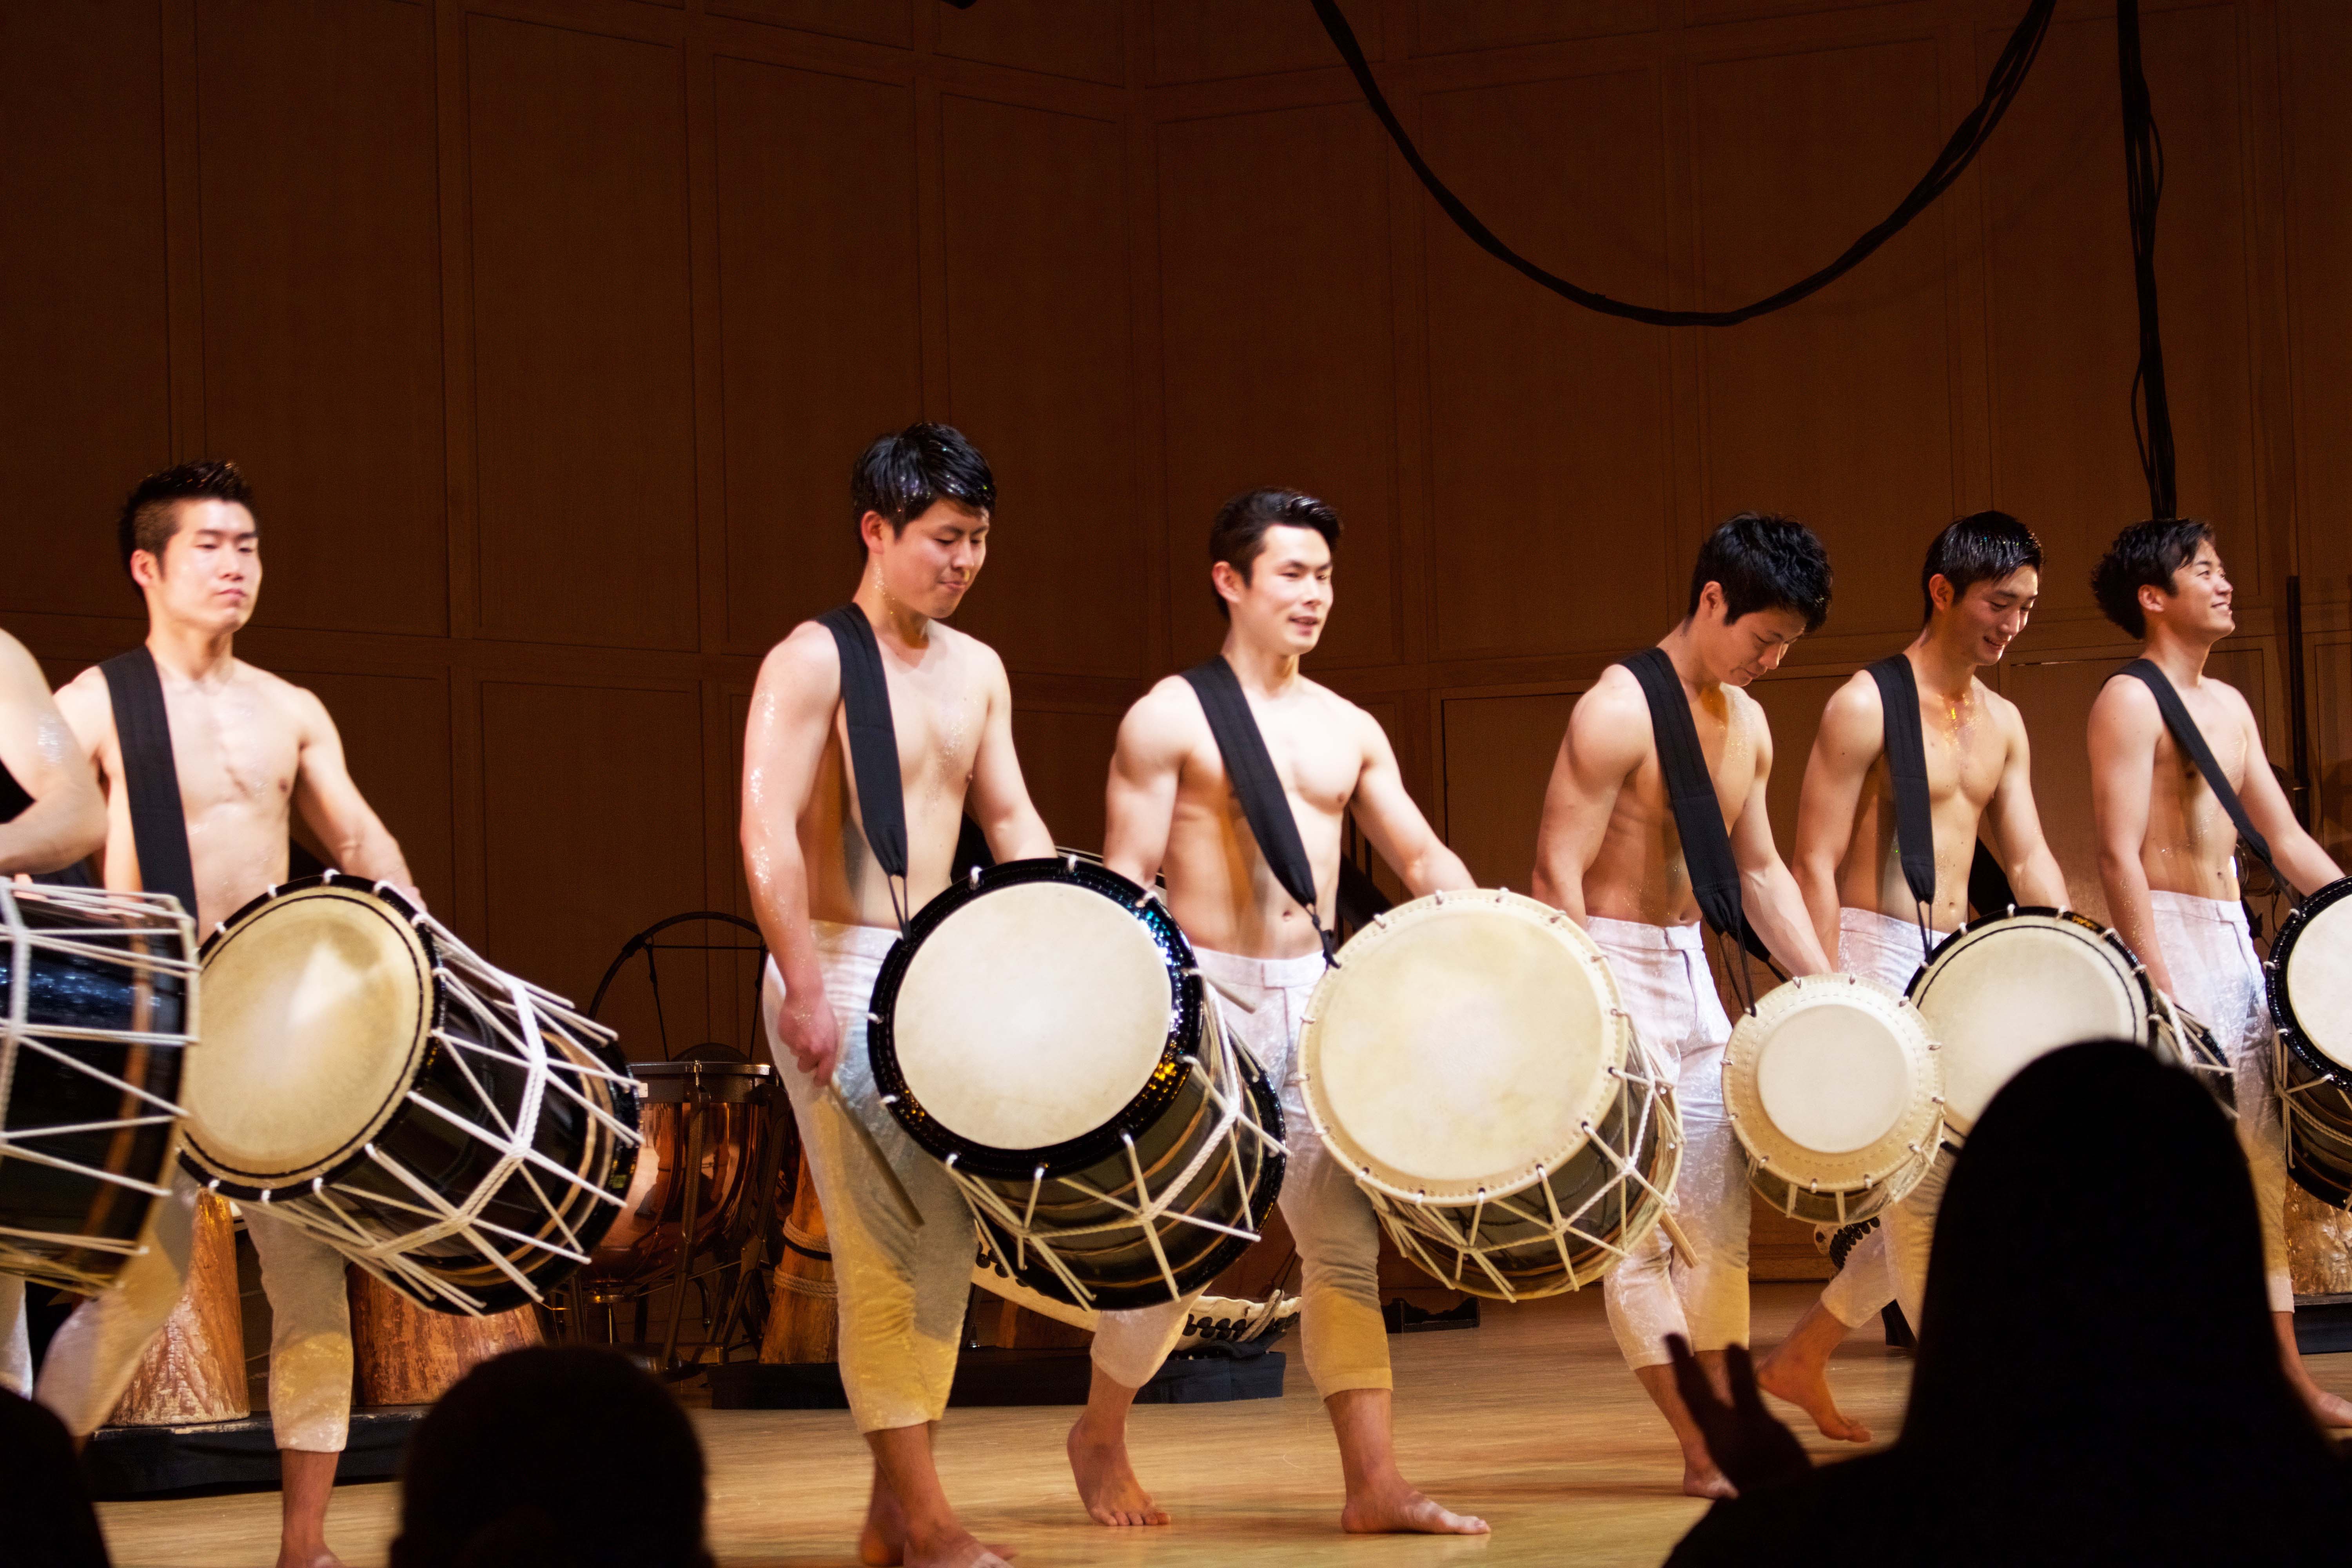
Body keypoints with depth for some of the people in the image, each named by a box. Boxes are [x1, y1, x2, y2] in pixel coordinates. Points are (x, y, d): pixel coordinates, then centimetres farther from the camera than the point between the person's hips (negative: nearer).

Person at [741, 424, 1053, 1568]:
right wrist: (806, 990, -25)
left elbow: (1011, 823, 17)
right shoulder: (812, 662, -10)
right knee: (885, 1244, -10)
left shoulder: (977, 671, 12)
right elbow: (765, 830, -19)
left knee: (946, 1236, 7)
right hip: (840, 971, -7)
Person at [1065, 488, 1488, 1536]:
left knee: (1346, 1238, -3)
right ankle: (1101, 1439, 24)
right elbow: (1123, 883, -8)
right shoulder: (1170, 721, -5)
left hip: (1314, 997, 5)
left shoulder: (1348, 731, 12)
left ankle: (1374, 1484, -6)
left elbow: (1422, 859, 13)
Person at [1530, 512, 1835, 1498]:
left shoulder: (1746, 724, 8)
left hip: (1693, 969, 9)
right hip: (1614, 970, -9)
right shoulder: (1618, 711, -17)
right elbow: (1557, 873, -19)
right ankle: (1705, 1452, -8)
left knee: (1720, 1210, 7)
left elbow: (1760, 871, 18)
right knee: (1643, 1216, -8)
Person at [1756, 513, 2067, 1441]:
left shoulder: (2001, 724, 14)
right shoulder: (1868, 708, -9)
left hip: (1952, 966, 8)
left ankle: (1803, 1355, 19)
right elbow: (1815, 865, -12)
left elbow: (2028, 860, 14)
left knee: (1957, 1180, 7)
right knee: (1925, 1180, -13)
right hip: (1875, 954, -8)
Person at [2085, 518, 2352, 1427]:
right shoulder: (2130, 703, -9)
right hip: (2168, 939, -9)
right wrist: (2161, 992, -22)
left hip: (2234, 939, 9)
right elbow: (2119, 855, -16)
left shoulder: (2227, 706, 17)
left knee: (2262, 1163, 10)